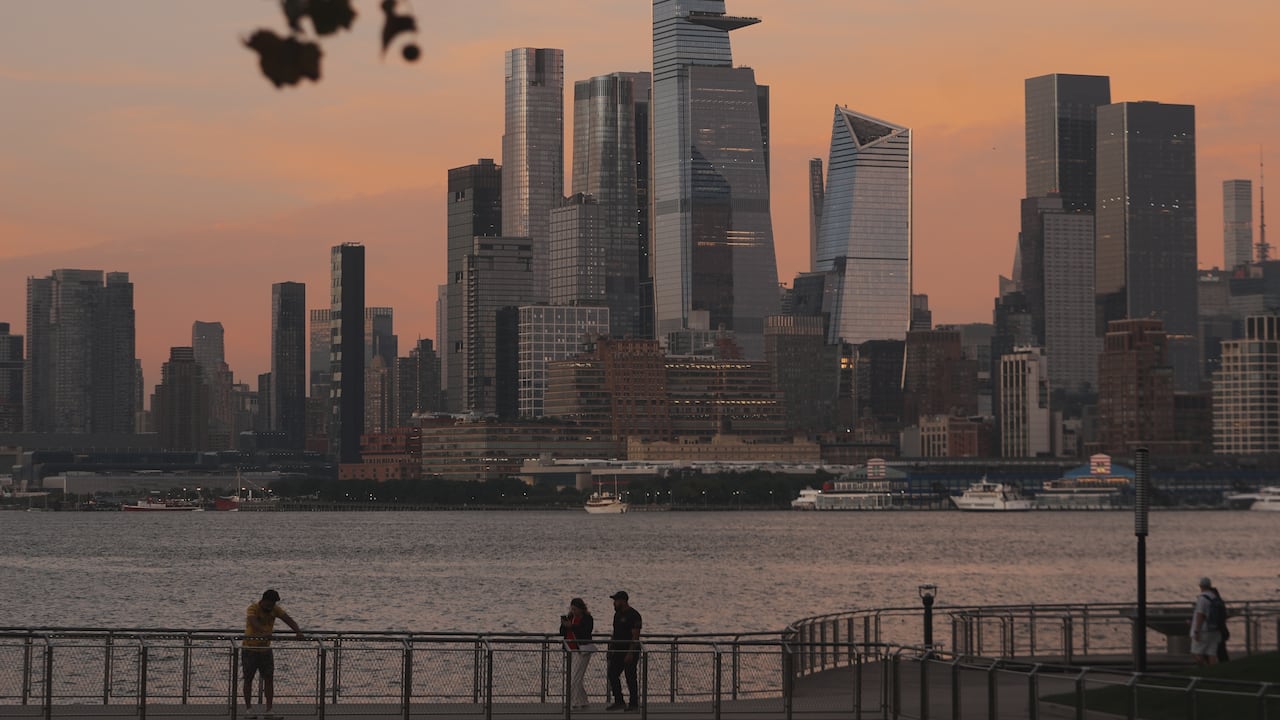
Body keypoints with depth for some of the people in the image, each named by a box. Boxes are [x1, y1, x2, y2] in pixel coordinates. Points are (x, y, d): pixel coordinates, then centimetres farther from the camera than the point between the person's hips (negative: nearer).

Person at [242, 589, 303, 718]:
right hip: (250, 648, -4)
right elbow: (253, 622, -39)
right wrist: (264, 632, -57)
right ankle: (248, 709, 13)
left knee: (269, 678, -3)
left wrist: (298, 631, -33)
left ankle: (269, 710, -2)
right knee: (248, 678, 4)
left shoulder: (275, 609, -3)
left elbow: (288, 619, -13)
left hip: (265, 649, 4)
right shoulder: (253, 608, -19)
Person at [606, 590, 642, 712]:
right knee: (612, 674, 3)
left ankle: (634, 703, 6)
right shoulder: (618, 614, 13)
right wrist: (611, 647, 14)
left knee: (630, 677, -2)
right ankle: (618, 701, 8)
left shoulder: (633, 615, -14)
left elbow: (635, 636, -18)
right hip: (618, 651, 8)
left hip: (630, 651, -8)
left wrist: (630, 654, -22)